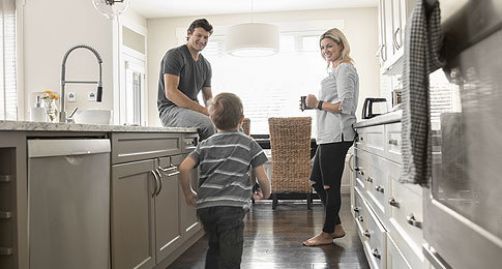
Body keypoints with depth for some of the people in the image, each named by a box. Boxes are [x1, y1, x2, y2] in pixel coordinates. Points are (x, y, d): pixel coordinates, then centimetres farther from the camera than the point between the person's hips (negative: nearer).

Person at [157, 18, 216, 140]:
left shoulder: (205, 65, 15)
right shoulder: (174, 55, -7)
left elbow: (208, 97, 18)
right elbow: (170, 93, -18)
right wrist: (202, 109, -23)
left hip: (192, 110, 8)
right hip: (171, 109, -7)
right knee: (209, 124, -33)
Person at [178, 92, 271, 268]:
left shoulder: (205, 145, 14)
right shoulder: (249, 144, 6)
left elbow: (184, 168, 1)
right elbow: (262, 178, 3)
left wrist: (188, 193, 15)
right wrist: (265, 194, 23)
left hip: (205, 206, 5)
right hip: (231, 207, -4)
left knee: (214, 248, 26)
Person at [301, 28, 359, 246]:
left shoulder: (344, 69, -7)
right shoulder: (335, 69, 23)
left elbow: (345, 106, -16)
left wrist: (318, 104, -11)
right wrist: (316, 104, 11)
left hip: (337, 135, -11)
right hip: (328, 136, 11)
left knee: (330, 185, -2)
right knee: (317, 181, 14)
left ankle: (327, 233, 10)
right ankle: (336, 227, 23)